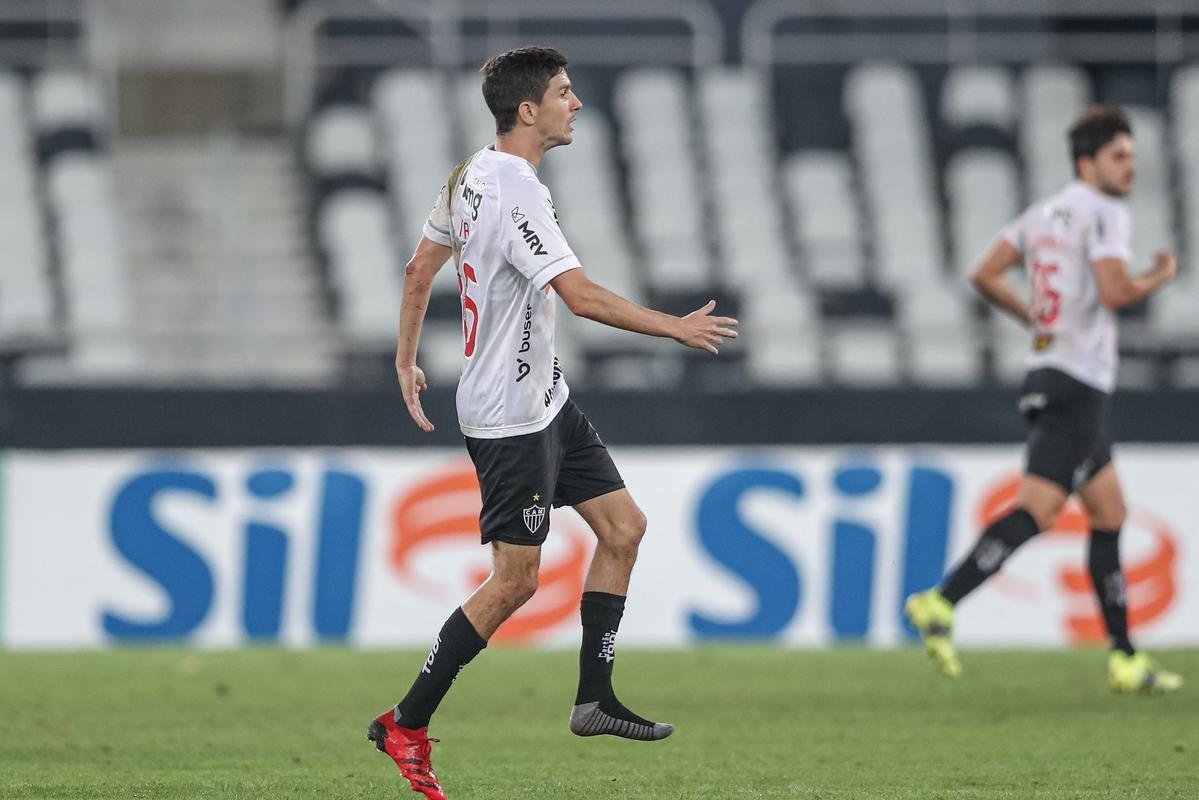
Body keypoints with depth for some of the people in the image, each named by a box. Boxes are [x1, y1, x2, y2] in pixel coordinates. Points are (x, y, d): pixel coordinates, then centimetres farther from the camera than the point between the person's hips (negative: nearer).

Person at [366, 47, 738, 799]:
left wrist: (407, 360, 24)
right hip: (509, 417, -10)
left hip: (546, 398, 10)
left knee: (624, 526, 8)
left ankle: (595, 697, 13)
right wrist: (677, 328, -21)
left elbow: (421, 268, 16)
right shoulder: (517, 193, -24)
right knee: (515, 581, -4)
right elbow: (580, 295, -30)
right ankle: (406, 726, 5)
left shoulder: (472, 175, 6)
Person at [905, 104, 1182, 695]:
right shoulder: (1105, 213, -10)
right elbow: (1115, 292, -22)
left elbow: (985, 275, 14)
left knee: (1109, 513, 13)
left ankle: (1125, 659, 13)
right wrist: (1158, 278, -4)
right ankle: (940, 605, -24)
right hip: (1078, 385, -10)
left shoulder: (1046, 212, 16)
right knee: (1038, 508, -16)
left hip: (1050, 373, 10)